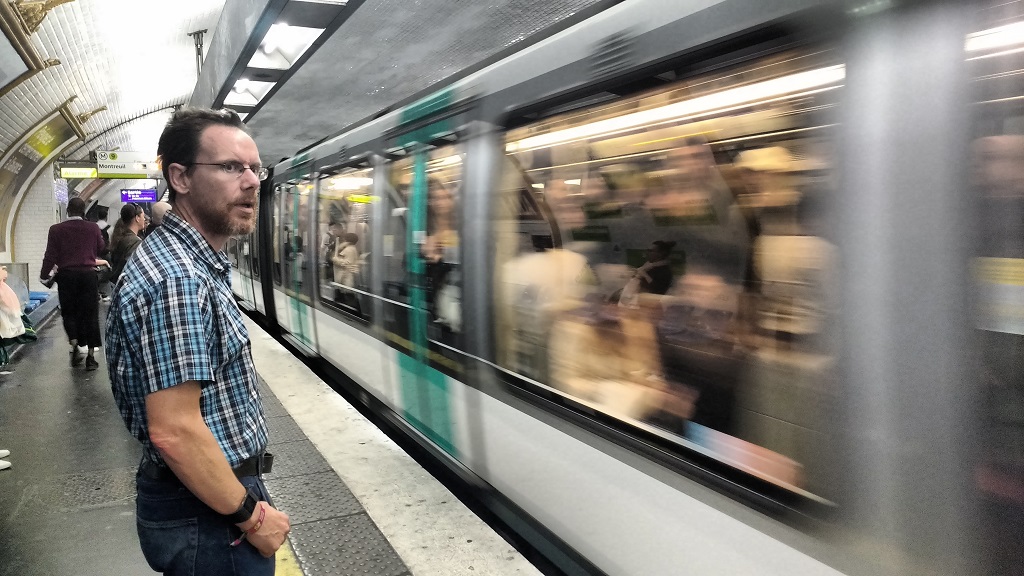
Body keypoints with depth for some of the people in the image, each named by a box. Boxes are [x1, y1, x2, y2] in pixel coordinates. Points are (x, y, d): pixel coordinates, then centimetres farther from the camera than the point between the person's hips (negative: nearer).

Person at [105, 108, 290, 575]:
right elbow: (175, 432, -29)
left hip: (208, 494, 9)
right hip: (207, 516, -9)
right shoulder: (178, 279, -25)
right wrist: (252, 515, -18)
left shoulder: (189, 262, 8)